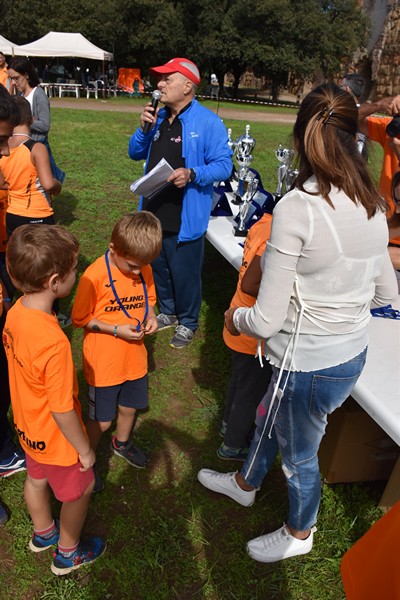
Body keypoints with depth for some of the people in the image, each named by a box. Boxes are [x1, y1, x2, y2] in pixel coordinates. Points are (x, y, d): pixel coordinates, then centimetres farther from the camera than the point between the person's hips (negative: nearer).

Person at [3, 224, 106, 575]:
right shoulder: (54, 343, -40)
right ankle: (68, 553, 46)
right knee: (80, 490, 20)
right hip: (57, 440, -7)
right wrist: (85, 450, -13)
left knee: (37, 480, 31)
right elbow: (62, 411, -29)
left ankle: (43, 533, 59)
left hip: (29, 427, 8)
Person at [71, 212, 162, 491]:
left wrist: (151, 316, -11)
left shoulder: (144, 269, -8)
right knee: (102, 421, 10)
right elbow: (81, 319, -13)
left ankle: (122, 443, 55)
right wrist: (116, 329, -23)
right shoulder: (95, 276, -24)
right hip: (104, 363, -5)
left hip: (135, 358, 5)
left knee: (129, 407, 24)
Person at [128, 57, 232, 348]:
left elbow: (223, 166, -14)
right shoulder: (158, 117, 11)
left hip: (185, 217, -7)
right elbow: (135, 153, 15)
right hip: (154, 211, 7)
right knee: (158, 268, 20)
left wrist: (192, 174, -31)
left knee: (185, 273, 5)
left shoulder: (209, 122, -11)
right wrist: (144, 128, -4)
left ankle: (187, 323, 28)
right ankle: (167, 313, 41)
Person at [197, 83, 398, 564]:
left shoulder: (296, 208, -26)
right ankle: (245, 483, 60)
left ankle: (300, 533, 53)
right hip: (354, 351, 7)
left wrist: (235, 317, -2)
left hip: (309, 364, -7)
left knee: (298, 454, 22)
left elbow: (267, 321, -24)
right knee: (270, 417, 30)